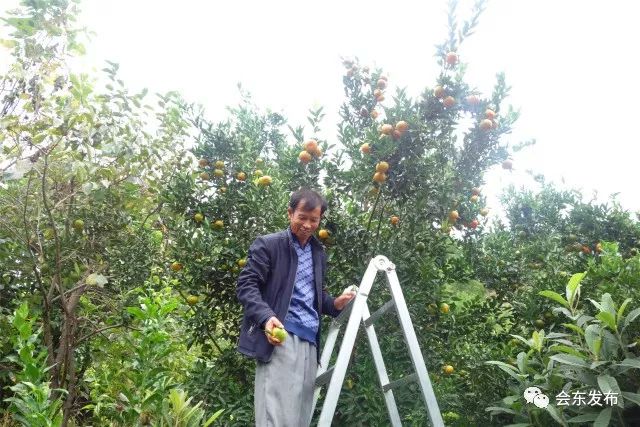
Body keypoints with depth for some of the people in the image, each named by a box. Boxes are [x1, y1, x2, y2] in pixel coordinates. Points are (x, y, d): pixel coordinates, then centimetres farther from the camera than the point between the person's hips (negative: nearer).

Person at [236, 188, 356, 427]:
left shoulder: (318, 253, 21)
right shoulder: (268, 244, 1)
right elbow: (246, 284, -7)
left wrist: (334, 304, 7)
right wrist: (266, 317, -23)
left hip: (310, 341, 6)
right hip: (280, 336, -6)